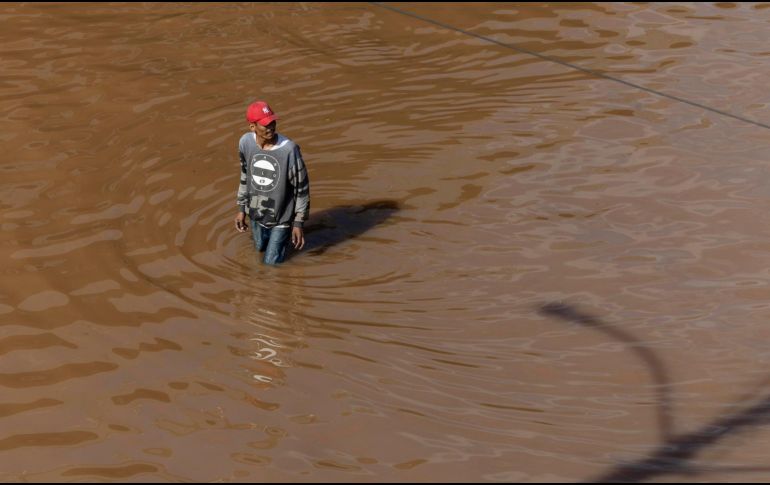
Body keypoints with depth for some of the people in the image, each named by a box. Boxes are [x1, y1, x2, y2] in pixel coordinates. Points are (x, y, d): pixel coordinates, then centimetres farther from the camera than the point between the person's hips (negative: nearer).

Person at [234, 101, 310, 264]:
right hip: (255, 214, 4)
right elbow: (245, 176, 4)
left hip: (280, 217, -4)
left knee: (272, 262, 9)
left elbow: (301, 186, -17)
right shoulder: (245, 142, -14)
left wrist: (299, 223, -13)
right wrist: (241, 209, 8)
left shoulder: (289, 149, -29)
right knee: (260, 247, 27)